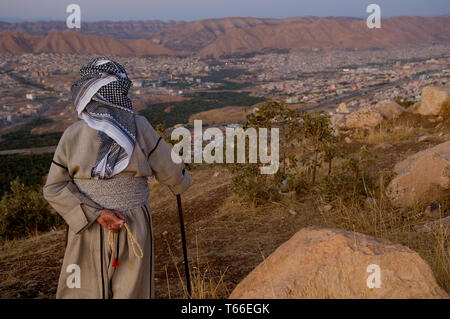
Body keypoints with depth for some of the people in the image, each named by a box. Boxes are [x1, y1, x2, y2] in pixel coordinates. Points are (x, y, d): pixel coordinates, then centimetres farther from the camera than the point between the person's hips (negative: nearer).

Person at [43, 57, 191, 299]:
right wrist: (181, 182, 20)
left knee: (82, 291, 14)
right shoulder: (138, 128, -11)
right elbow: (170, 170, -1)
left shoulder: (72, 135, -8)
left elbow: (54, 189, -7)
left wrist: (95, 214, -11)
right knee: (131, 290, 12)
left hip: (89, 228, 1)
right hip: (134, 229, 0)